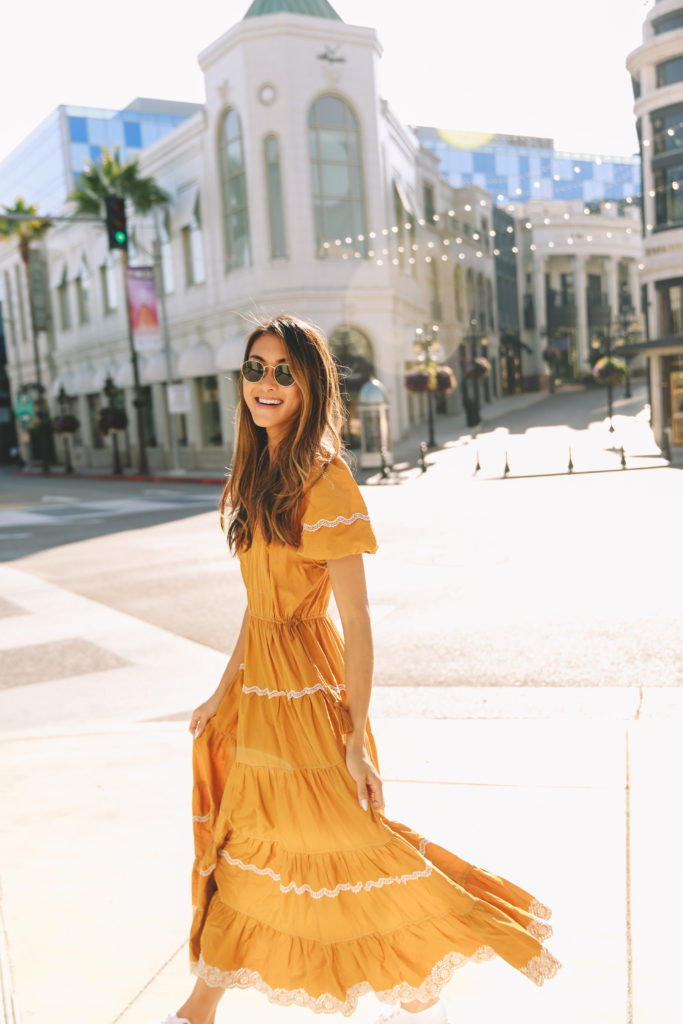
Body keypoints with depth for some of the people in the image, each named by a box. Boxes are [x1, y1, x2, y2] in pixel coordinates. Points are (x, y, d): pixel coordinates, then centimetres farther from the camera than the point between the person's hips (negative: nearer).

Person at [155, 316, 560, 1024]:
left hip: (305, 687, -8)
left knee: (339, 841, 7)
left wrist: (357, 738, -17)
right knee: (245, 840, 19)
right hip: (257, 684, 8)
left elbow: (357, 622, -18)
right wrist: (224, 692, 15)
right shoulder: (258, 473, 7)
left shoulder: (325, 481, -18)